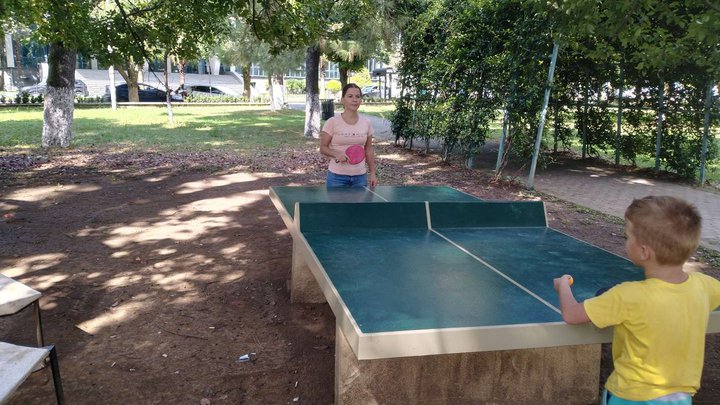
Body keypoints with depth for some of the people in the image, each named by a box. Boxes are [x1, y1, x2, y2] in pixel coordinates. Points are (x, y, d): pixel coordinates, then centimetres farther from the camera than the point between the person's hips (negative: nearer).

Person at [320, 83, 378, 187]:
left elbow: (369, 150, 11)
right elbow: (323, 148, -3)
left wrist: (372, 173, 8)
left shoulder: (366, 123, 3)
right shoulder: (332, 122, -8)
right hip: (337, 176, -3)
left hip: (360, 176, 3)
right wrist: (337, 155, -22)